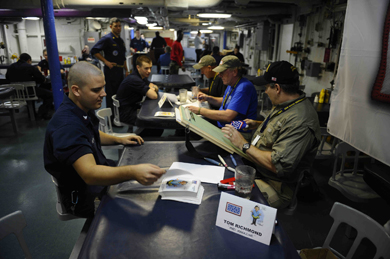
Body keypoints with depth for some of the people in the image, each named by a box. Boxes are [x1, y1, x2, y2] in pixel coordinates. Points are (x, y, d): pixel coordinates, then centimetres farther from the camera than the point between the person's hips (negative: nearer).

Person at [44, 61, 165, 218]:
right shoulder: (66, 126, -30)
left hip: (100, 170, 9)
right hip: (85, 197, -9)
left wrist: (119, 140, 5)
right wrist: (133, 172, -56)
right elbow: (89, 174, -41)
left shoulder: (84, 109, 1)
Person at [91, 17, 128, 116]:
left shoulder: (120, 40, 16)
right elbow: (94, 51, -15)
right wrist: (106, 61, -16)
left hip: (119, 71, 8)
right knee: (111, 94, -2)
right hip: (111, 70, -8)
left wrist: (126, 70, 17)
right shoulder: (107, 38, -10)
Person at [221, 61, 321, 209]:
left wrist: (244, 145, -24)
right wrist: (258, 125, 11)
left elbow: (279, 165, -32)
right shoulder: (286, 105, 5)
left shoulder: (300, 121, -29)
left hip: (275, 186, -10)